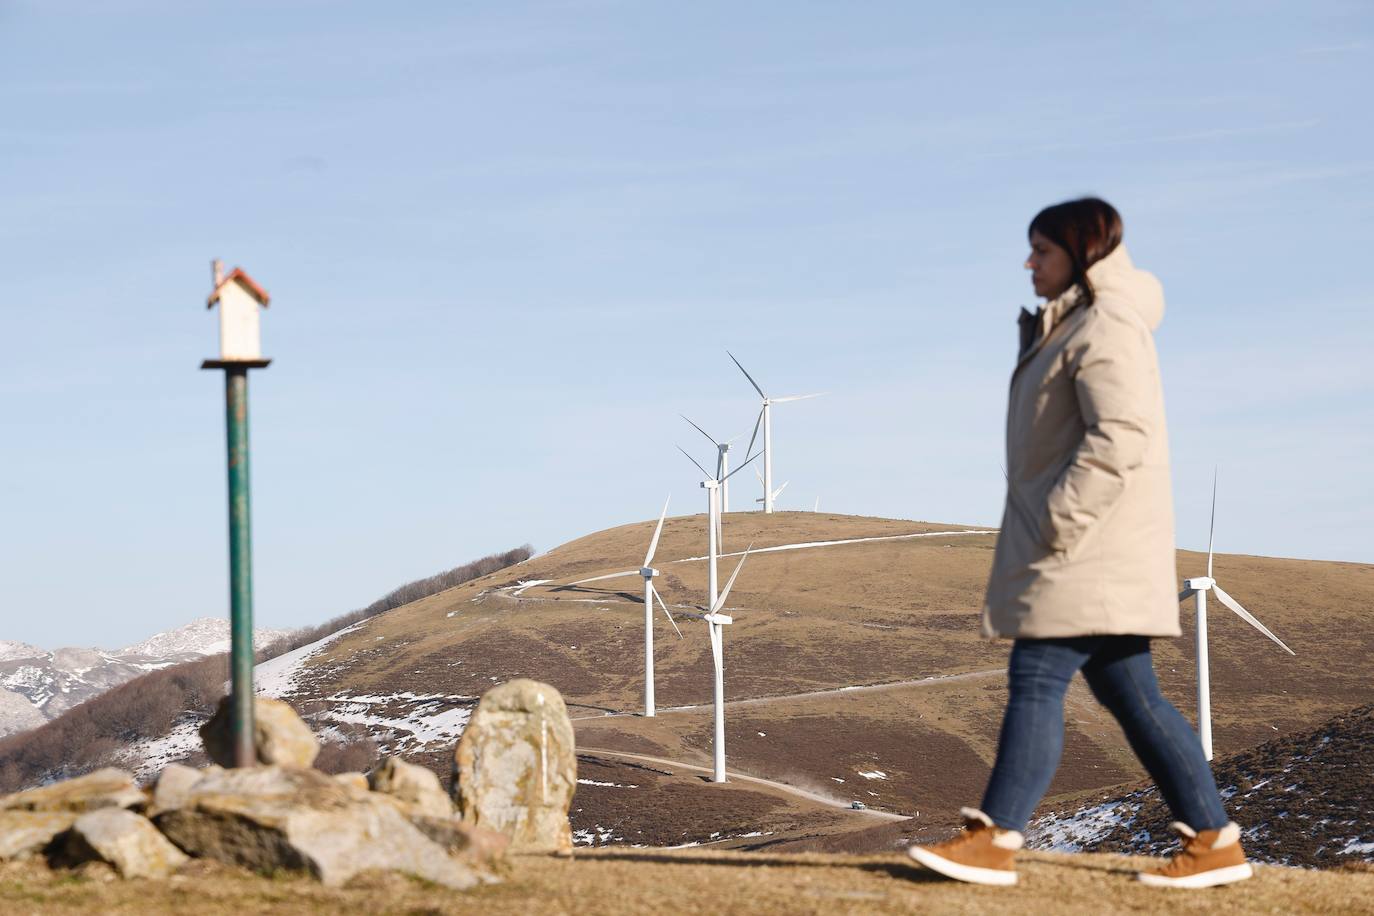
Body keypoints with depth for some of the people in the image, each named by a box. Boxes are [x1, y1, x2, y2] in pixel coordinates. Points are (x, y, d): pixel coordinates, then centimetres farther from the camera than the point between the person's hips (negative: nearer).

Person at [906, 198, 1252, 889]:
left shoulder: (1106, 328, -13)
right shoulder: (1075, 327, 20)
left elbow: (1120, 439, -23)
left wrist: (1058, 522, -23)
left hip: (1089, 549, -11)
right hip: (1084, 549, 11)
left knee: (1036, 680, -10)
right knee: (1128, 693, 8)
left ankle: (993, 839, -9)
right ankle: (1213, 840, 10)